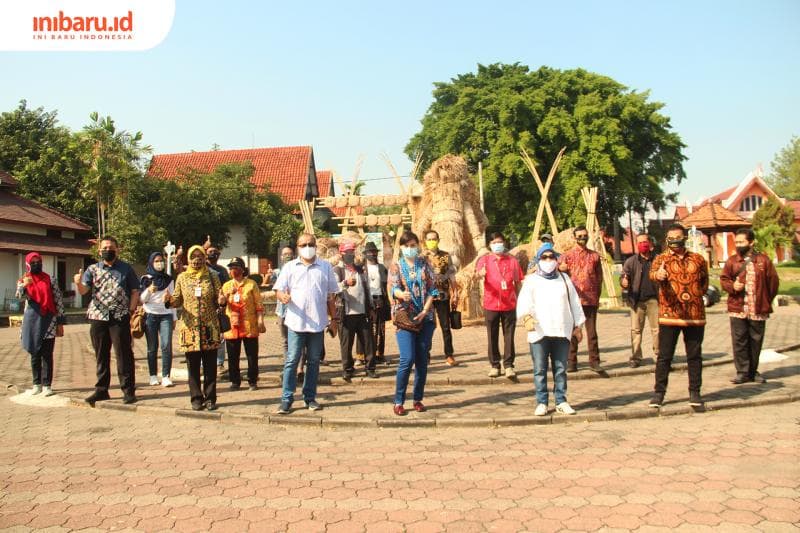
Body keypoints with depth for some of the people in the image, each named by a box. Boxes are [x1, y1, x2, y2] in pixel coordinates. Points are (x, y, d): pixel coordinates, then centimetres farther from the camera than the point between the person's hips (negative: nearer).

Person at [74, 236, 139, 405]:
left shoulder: (126, 269, 5)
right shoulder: (92, 269, 9)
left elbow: (135, 292, 5)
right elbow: (84, 291, -1)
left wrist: (131, 311, -5)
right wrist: (78, 283, -23)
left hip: (120, 317, -2)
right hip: (98, 317, 3)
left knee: (124, 354, -2)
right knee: (101, 355, 10)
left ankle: (128, 390, 4)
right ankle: (101, 390, 19)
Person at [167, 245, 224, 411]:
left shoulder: (212, 276, 5)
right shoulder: (182, 277, 6)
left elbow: (218, 301, 5)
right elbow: (178, 300, 9)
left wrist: (221, 301, -17)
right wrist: (170, 301, -13)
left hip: (209, 328, 0)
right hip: (190, 327, 0)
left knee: (210, 366, 4)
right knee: (193, 366, 6)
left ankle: (210, 398, 14)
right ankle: (196, 399, 16)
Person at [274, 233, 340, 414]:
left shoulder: (326, 267, 8)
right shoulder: (290, 267, 5)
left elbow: (330, 296, 11)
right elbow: (279, 289, 0)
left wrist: (334, 319, 10)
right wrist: (282, 296, -24)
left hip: (318, 322, 2)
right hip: (296, 322, -1)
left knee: (314, 361, 10)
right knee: (292, 361, 0)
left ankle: (310, 397, 20)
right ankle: (287, 399, 8)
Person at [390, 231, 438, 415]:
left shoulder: (425, 265, 8)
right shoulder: (396, 267, 3)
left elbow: (432, 290, 2)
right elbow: (393, 289, -12)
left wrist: (425, 312, -10)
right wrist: (402, 294, -36)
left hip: (425, 317, 3)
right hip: (404, 317, -2)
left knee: (422, 360, 5)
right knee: (407, 359, -12)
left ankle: (418, 399, 18)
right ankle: (398, 401, 1)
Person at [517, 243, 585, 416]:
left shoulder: (564, 279, 15)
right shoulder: (531, 280, 3)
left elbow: (574, 302, 17)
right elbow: (523, 301, -12)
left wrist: (577, 325, 14)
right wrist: (526, 316, -31)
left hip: (562, 331, 3)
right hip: (539, 332, -3)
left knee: (561, 369, 7)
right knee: (540, 370, 0)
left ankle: (561, 401, 16)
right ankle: (541, 403, 8)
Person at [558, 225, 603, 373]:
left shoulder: (594, 256, 10)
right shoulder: (567, 256, 5)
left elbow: (599, 277, 12)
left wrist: (597, 296, 8)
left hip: (591, 299, 1)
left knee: (592, 331, 5)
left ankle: (594, 361, 12)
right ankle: (571, 362, 9)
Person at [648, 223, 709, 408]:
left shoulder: (698, 259, 11)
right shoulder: (661, 259, 1)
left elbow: (705, 281, 24)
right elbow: (653, 273, -22)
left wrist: (695, 295, 7)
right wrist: (658, 274, -45)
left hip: (695, 315, 2)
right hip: (669, 315, -2)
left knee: (695, 356, 9)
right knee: (664, 356, 1)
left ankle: (694, 392, 20)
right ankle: (659, 392, 10)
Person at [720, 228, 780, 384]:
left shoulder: (763, 260, 2)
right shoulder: (731, 261, 4)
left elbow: (773, 282, 7)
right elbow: (723, 280, 8)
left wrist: (767, 301, 8)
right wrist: (732, 286, -12)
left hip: (758, 310, 0)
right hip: (737, 309, 0)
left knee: (756, 341, 8)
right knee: (739, 342, -1)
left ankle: (753, 371, 21)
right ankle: (742, 372, 7)